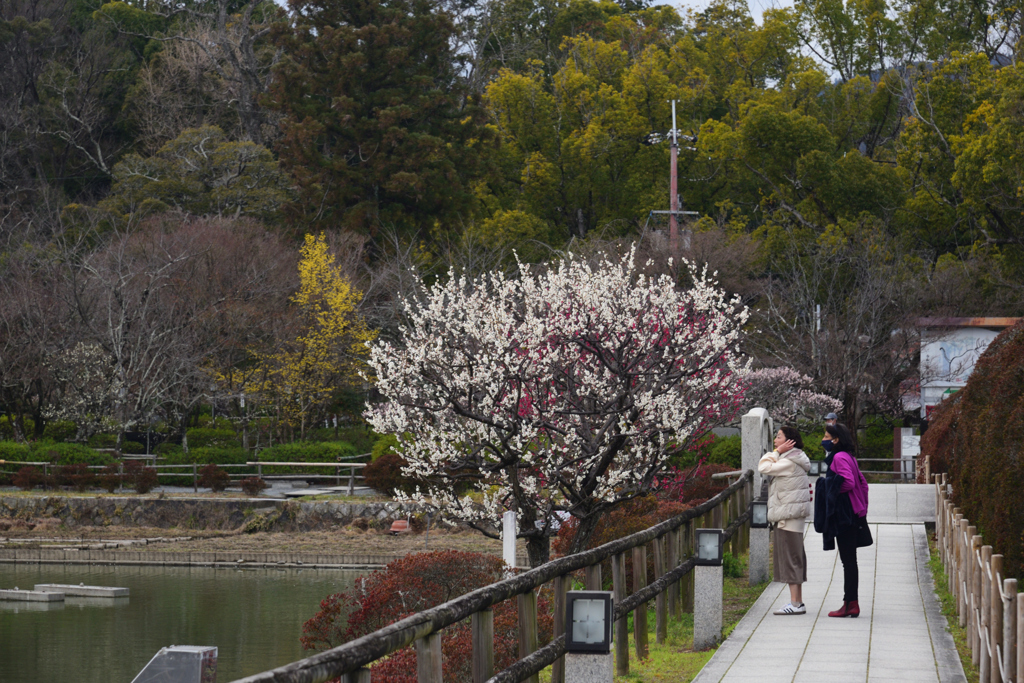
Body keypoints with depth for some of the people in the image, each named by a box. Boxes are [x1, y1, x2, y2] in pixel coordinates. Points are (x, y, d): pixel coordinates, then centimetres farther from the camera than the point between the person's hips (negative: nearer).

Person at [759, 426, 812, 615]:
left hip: (789, 518, -11)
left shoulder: (790, 463, -17)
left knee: (790, 558, -10)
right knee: (793, 559, 11)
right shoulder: (791, 460, 16)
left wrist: (777, 451, -9)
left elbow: (764, 467, -15)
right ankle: (797, 602, 14)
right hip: (787, 516, 11)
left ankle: (796, 603, -10)